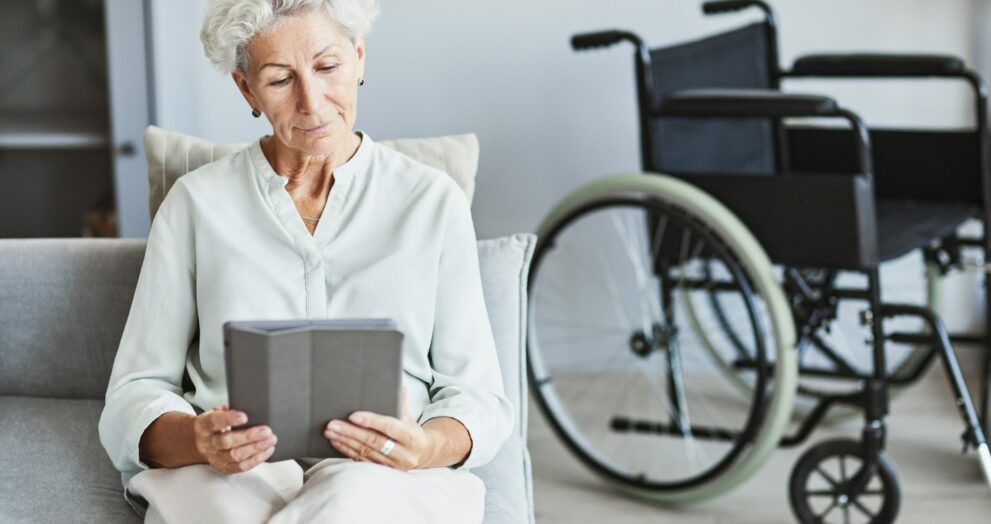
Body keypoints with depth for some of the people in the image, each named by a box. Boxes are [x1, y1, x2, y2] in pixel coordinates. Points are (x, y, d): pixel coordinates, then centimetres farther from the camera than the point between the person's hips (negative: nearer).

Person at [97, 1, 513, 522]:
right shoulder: (196, 202, 11)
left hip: (386, 480, 0)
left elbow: (479, 396, 9)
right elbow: (134, 395, 8)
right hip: (228, 476, 0)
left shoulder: (433, 200, 11)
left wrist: (429, 446, -15)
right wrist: (196, 439, -16)